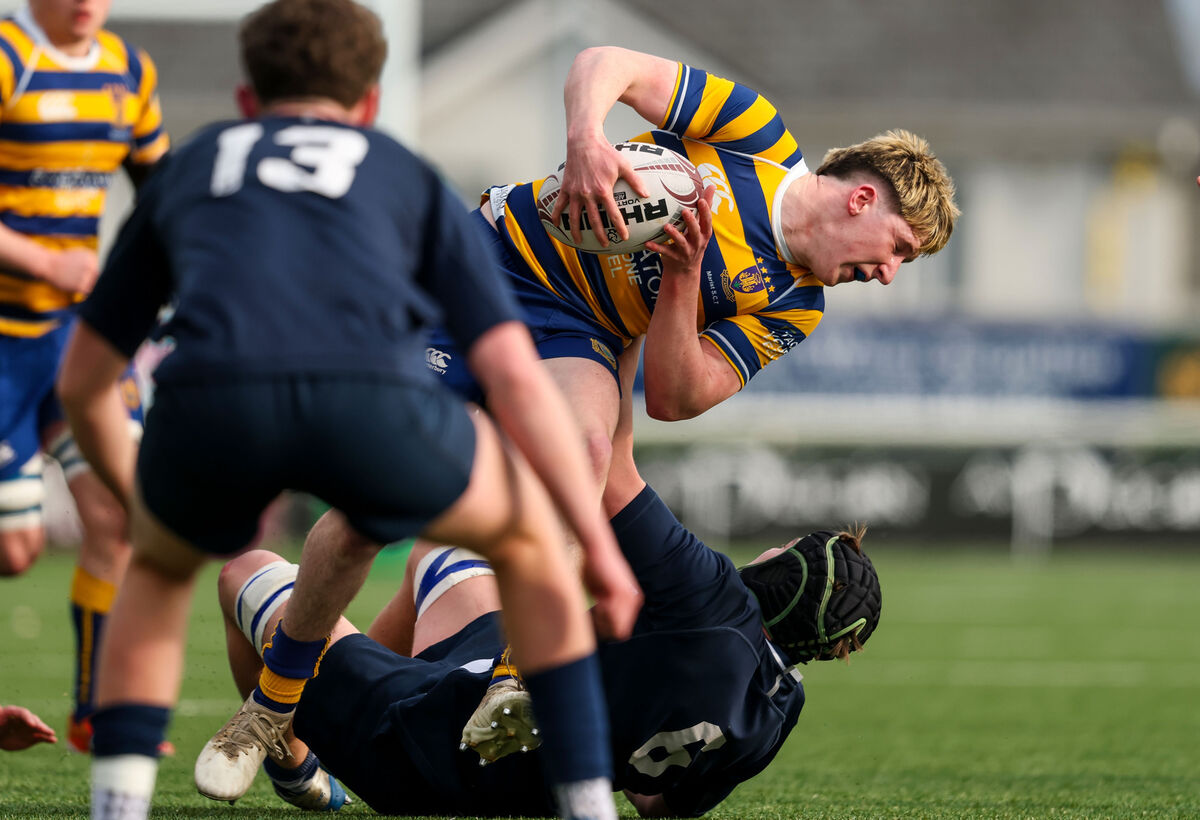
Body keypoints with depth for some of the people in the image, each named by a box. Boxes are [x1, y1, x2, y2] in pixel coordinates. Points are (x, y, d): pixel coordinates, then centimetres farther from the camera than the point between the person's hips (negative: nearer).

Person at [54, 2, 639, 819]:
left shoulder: (188, 169, 37)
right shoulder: (411, 179, 33)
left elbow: (82, 380, 41)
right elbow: (517, 379, 19)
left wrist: (140, 498, 59)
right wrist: (601, 546, 21)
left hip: (209, 400, 1)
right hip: (372, 402, -1)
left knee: (160, 570, 36)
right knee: (526, 531, 31)